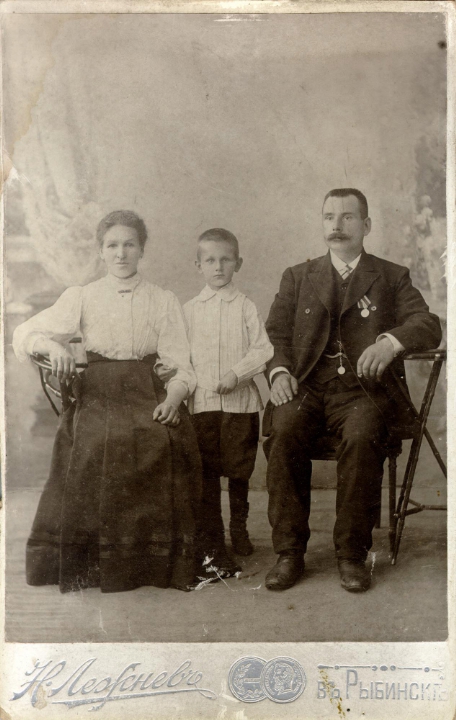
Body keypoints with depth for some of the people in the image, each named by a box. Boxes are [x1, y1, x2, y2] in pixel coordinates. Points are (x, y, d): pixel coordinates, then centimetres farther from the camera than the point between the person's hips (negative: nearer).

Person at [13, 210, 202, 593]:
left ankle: (155, 564, -15)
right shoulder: (82, 297, 13)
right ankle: (91, 565, -12)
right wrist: (52, 344, -16)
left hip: (151, 400, 0)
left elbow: (179, 366, 5)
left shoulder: (164, 301, 13)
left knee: (162, 443, -29)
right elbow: (25, 334, 7)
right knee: (94, 448, -28)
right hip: (97, 399, 0)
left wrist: (173, 396, -16)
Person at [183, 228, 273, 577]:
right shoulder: (189, 310, 9)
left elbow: (263, 349, -3)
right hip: (202, 402, 1)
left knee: (239, 470, 9)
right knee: (206, 473, 2)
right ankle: (212, 544, 11)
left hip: (240, 401, -1)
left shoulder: (246, 307, 4)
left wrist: (236, 374, -15)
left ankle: (239, 528, 32)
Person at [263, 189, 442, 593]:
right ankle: (289, 552, -19)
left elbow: (429, 325, 0)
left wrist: (392, 341, -23)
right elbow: (276, 333, 12)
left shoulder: (392, 278, 14)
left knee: (361, 437, -34)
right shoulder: (298, 277, 20)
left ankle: (353, 553, -18)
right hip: (307, 387, 2)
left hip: (363, 389, -1)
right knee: (283, 433, -30)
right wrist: (279, 371, -10)